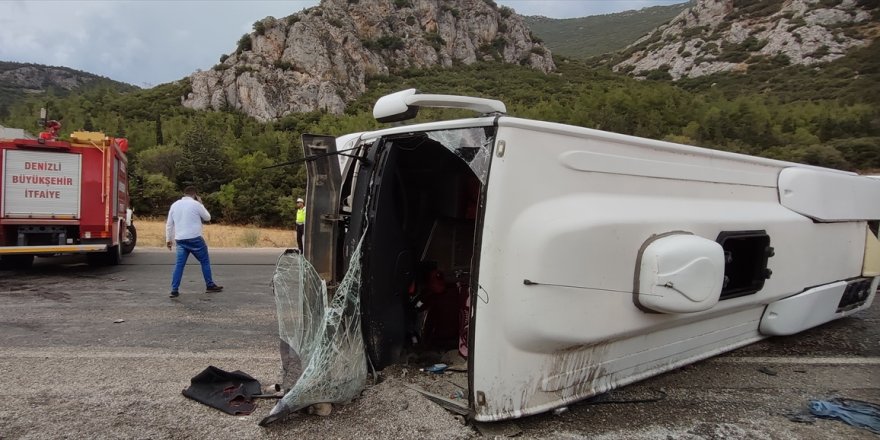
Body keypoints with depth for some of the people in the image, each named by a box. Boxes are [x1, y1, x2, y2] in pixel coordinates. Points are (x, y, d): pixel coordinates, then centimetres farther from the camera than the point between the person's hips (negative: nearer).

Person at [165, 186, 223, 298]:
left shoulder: (174, 205, 9)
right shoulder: (196, 204, -7)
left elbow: (169, 224, 11)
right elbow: (207, 217, 6)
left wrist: (168, 239, 18)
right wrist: (201, 204, 13)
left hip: (180, 240, 5)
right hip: (194, 239, -5)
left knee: (179, 264, 6)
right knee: (205, 261, 9)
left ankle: (174, 290, 0)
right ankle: (210, 285, 14)